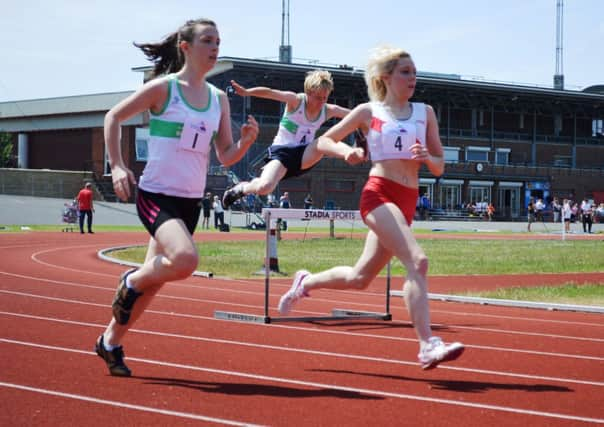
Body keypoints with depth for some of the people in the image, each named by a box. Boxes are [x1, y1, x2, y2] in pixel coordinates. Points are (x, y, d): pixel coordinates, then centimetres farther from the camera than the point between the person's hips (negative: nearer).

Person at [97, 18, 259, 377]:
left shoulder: (219, 98, 9)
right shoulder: (163, 87, -7)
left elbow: (226, 156, 10)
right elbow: (114, 117, 1)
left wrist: (247, 140, -10)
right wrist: (117, 166, -7)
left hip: (191, 201, 6)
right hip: (156, 195, -6)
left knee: (154, 279, 11)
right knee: (185, 260, -29)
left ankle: (111, 342, 28)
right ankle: (131, 282, 0)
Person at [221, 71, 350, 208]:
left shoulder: (328, 110, 1)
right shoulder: (296, 101, -12)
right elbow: (271, 93, -25)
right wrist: (246, 92, -39)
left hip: (304, 155, 3)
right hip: (282, 151, -3)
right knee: (264, 187, -26)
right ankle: (243, 188, 3)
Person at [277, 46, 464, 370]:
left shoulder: (425, 113, 13)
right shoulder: (368, 112, 3)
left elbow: (439, 167, 14)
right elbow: (324, 141, 11)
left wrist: (427, 157, -9)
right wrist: (346, 151, -10)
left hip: (407, 202, 6)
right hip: (379, 194, -6)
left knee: (360, 278, 12)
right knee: (417, 262, -25)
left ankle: (306, 282, 39)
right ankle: (427, 346, -30)